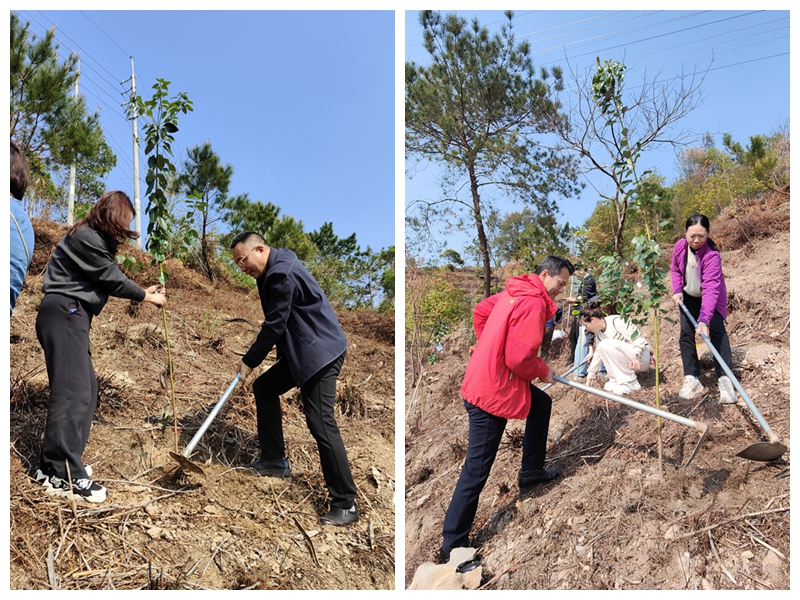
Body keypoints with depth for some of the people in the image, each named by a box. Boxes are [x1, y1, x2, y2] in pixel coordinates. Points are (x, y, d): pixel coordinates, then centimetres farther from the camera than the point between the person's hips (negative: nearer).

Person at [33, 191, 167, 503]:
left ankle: (54, 465, 15)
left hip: (71, 316, 11)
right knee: (73, 391, -14)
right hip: (63, 314, -11)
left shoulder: (96, 239, 19)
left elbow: (108, 279, 19)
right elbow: (111, 278, -9)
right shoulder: (87, 237, -12)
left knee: (86, 386, 10)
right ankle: (64, 476, -13)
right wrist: (146, 297, 2)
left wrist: (144, 291, 17)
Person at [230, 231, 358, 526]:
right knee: (264, 388, 19)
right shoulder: (272, 271, 12)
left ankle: (345, 505, -8)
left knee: (320, 422, -13)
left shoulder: (283, 274, -20)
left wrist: (250, 361, -7)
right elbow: (275, 321, 20)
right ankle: (274, 460, 29)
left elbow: (275, 325, -18)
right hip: (300, 351, 11)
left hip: (321, 352, -11)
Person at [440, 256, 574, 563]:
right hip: (492, 392, -10)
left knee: (542, 404, 28)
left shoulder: (514, 291, 7)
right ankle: (453, 544, 7)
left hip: (486, 373, 10)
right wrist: (543, 371, -5)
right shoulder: (533, 303, -20)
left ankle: (531, 471, 41)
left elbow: (480, 312, 20)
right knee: (477, 470, -3)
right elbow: (519, 358, -24)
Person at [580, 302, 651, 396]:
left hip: (642, 357, -8)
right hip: (628, 359, 8)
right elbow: (597, 355, 14)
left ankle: (630, 383, -21)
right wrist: (590, 377, 18)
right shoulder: (598, 333, 6)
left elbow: (638, 338, -20)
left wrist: (636, 357, -32)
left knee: (608, 344, -26)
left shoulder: (616, 321, -19)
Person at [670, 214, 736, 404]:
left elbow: (711, 289, -43)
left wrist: (704, 320, -52)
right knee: (686, 334, -2)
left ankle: (725, 380, -17)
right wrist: (677, 290, -11)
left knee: (716, 331, -19)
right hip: (689, 296, 5)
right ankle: (692, 379, 3)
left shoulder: (712, 254, -34)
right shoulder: (680, 245, -19)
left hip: (710, 297, -5)